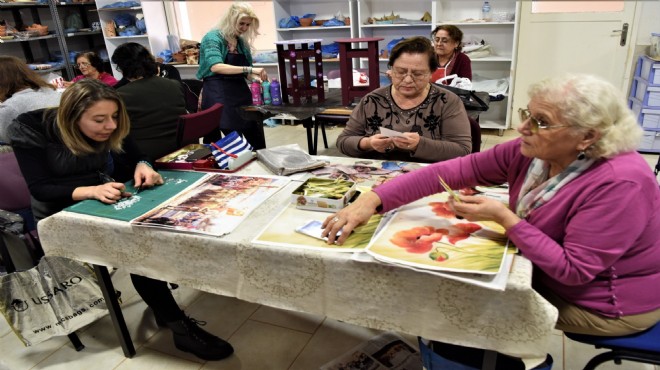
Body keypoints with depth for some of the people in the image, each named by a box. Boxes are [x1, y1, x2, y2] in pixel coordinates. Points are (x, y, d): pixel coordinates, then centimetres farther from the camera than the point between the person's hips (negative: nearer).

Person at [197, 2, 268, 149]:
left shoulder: (242, 42, 14)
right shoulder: (213, 37, -7)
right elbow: (215, 67, -26)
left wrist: (256, 78, -3)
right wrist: (249, 69, -33)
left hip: (240, 92, 7)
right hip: (219, 95, -7)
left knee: (258, 140, 5)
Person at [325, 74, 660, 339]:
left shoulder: (618, 184, -32)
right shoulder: (531, 152, -14)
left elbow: (573, 270, -29)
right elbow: (451, 171, -20)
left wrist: (503, 218, -33)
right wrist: (373, 200, -29)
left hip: (606, 305, -6)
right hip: (547, 269, 6)